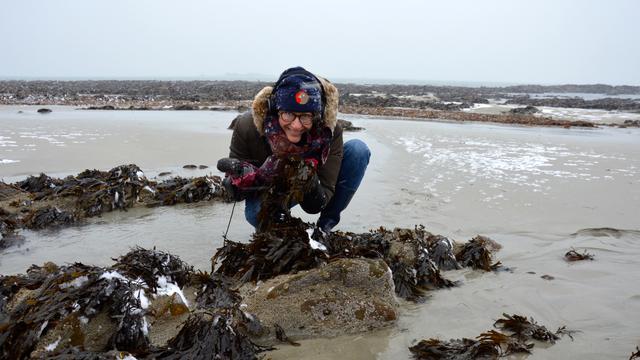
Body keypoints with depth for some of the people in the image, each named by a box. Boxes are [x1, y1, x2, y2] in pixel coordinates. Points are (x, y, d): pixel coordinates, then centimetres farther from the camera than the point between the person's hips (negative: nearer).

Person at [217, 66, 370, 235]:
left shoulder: (329, 131, -32)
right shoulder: (247, 126, -33)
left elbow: (316, 205, -27)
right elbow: (235, 192, -23)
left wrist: (311, 186, -51)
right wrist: (247, 177, -46)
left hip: (312, 184, 2)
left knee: (358, 150, -24)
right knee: (256, 213, -37)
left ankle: (326, 225, -4)